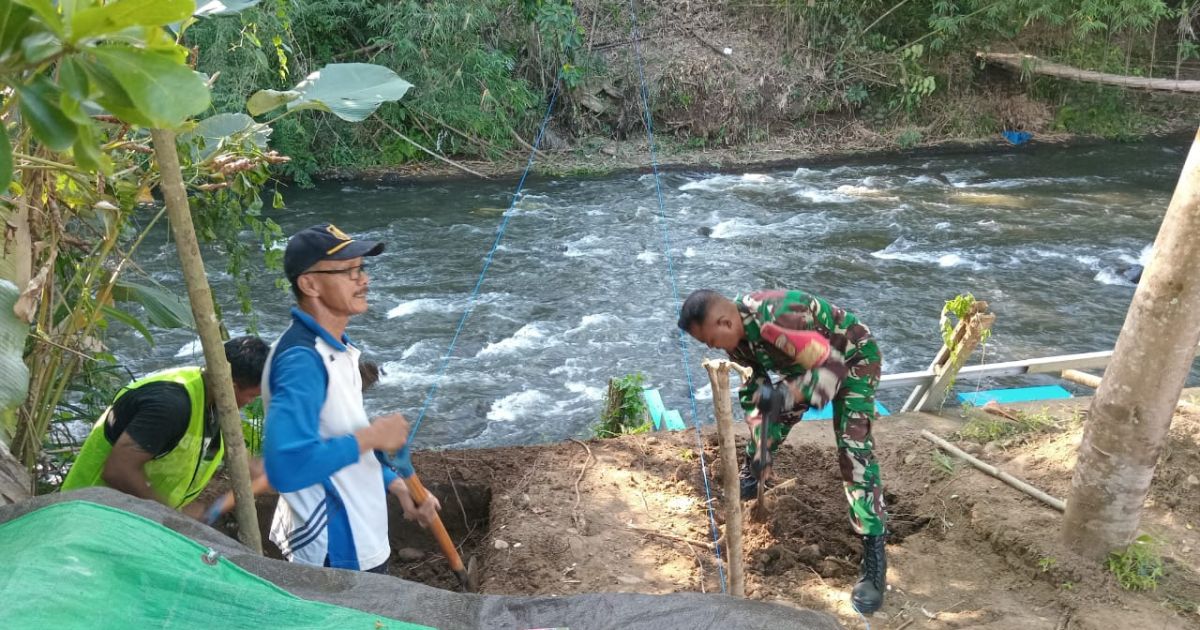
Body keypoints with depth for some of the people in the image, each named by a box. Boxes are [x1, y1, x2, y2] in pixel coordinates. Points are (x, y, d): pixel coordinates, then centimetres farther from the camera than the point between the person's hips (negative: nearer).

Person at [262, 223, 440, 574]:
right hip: (332, 551, -9)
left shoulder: (335, 348, 5)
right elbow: (285, 466, -36)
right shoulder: (301, 360, -26)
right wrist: (371, 436, -25)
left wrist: (398, 487, 7)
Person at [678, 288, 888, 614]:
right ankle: (752, 473, 44)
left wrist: (791, 395, -49)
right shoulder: (737, 329, -13)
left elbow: (833, 366, -37)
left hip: (852, 359, -8)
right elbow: (754, 375, 1)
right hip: (808, 360, 8)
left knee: (854, 449, -16)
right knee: (768, 412, 15)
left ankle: (874, 555, -12)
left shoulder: (775, 323, -41)